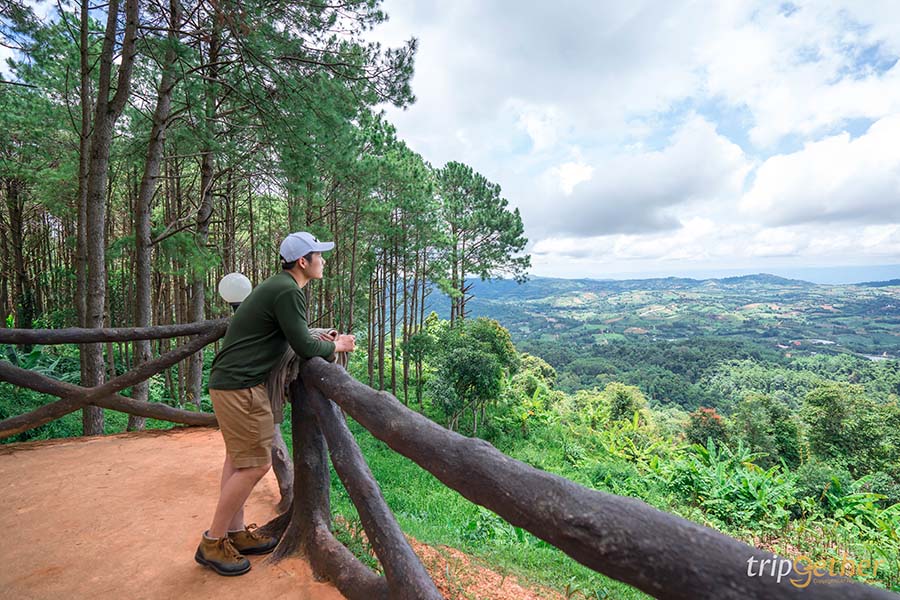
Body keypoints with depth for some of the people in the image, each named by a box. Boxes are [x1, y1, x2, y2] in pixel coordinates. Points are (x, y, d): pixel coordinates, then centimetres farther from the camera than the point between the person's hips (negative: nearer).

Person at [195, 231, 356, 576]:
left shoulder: (278, 286, 14)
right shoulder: (289, 292, -18)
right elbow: (303, 347, -17)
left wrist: (321, 340, 12)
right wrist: (336, 346, 0)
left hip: (229, 381, 11)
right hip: (240, 385, -11)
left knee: (238, 458, 16)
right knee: (256, 464, -2)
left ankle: (235, 533, 29)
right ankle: (212, 544, 12)